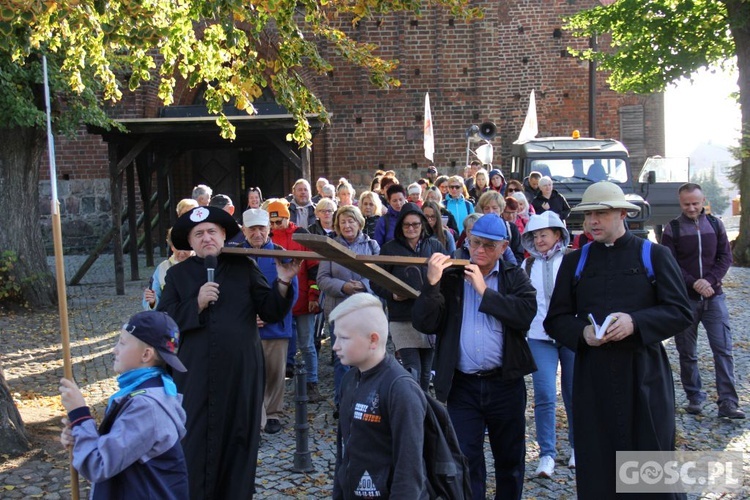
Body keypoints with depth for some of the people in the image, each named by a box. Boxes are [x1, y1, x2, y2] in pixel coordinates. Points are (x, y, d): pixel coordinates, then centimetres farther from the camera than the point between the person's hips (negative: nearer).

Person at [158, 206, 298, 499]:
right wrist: (196, 304, -14)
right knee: (196, 440, 4)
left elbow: (271, 312, 1)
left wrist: (283, 283, -14)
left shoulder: (244, 267, 5)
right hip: (195, 375, 0)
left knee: (238, 438, 9)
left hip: (240, 373, 0)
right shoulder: (178, 274, 6)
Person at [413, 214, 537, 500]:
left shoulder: (514, 278, 5)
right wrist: (432, 283, -19)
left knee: (510, 459, 15)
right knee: (465, 460, 3)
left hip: (506, 383, 1)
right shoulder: (449, 277, 3)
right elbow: (423, 324, -6)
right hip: (462, 385, 0)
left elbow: (527, 313, -15)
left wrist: (484, 290, -14)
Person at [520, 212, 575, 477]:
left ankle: (576, 446, 29)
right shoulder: (528, 265, 7)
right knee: (544, 395, -6)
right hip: (540, 337, 1)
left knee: (574, 393, 10)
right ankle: (547, 453, 3)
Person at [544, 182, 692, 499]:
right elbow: (555, 319, 9)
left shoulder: (655, 255, 3)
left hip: (646, 375, -2)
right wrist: (581, 332, -12)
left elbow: (680, 312, -2)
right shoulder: (574, 262, 10)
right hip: (592, 376, 2)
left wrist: (636, 322, -18)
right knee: (596, 466, 7)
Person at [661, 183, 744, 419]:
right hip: (684, 299, -1)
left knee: (723, 350, -4)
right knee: (687, 353, 6)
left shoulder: (715, 225, 7)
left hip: (714, 296, 2)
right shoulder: (672, 229, -1)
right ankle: (694, 398, 19)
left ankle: (728, 402, -1)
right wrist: (694, 283, -17)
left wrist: (709, 280, -12)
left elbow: (725, 257, 4)